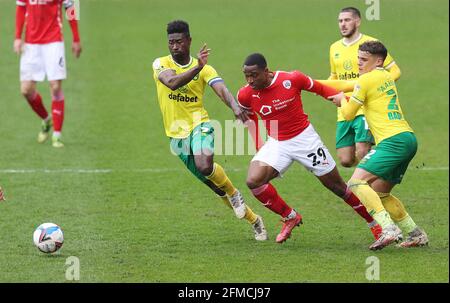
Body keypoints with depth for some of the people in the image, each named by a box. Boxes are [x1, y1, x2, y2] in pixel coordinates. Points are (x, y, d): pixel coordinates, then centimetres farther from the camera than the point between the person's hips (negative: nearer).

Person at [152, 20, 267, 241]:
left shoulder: (204, 69, -1)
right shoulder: (160, 64, -3)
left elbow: (222, 90, -17)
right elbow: (172, 82, -24)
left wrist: (235, 107, -38)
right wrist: (197, 68, -39)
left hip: (199, 125, -2)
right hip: (177, 134, 2)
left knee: (205, 165, -34)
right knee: (214, 185, 7)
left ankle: (233, 193, -4)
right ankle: (254, 220, 23)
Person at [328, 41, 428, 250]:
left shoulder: (367, 79, -5)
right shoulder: (386, 77, 22)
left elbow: (348, 114, 3)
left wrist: (342, 100, 22)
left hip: (393, 140, -10)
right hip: (408, 139, 10)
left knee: (356, 182, -17)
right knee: (379, 194, 16)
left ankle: (389, 229, -30)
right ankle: (416, 234, 13)